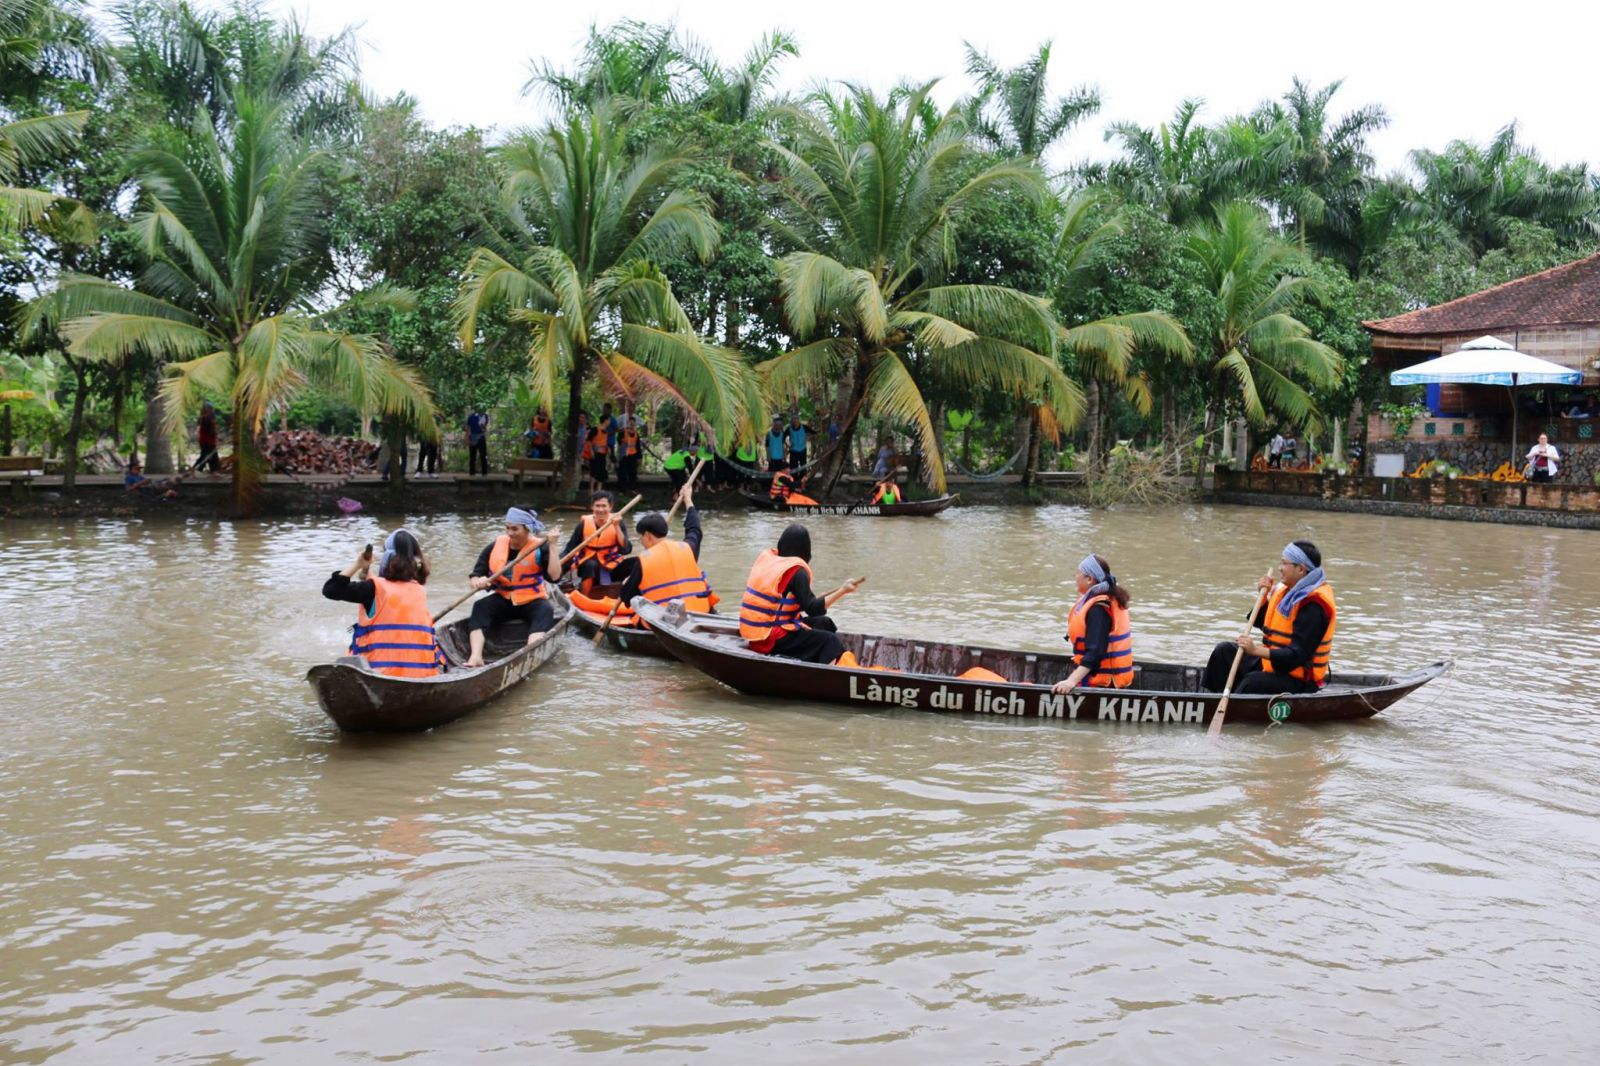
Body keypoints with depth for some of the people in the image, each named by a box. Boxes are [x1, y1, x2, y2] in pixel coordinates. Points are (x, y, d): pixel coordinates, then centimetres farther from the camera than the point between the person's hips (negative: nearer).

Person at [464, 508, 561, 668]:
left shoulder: (540, 547, -5)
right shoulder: (496, 546, 3)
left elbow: (554, 576, -19)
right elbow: (474, 577, 2)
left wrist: (552, 547, -24)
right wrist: (477, 582, -21)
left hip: (532, 601, -3)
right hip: (503, 600, 3)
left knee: (545, 611, -33)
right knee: (480, 607, -24)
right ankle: (475, 657, -42)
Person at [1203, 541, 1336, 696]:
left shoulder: (1314, 606, -21)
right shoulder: (1287, 590, 8)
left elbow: (1297, 655, -28)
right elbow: (1263, 623, 23)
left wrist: (1257, 650, -34)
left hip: (1299, 681, -10)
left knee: (1253, 681, -35)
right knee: (1225, 651, 5)